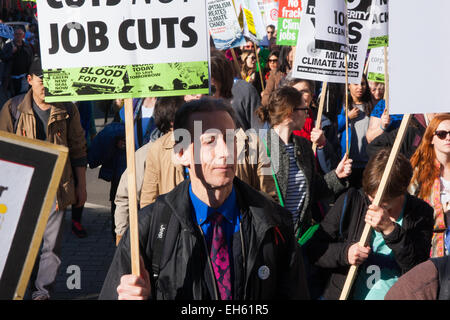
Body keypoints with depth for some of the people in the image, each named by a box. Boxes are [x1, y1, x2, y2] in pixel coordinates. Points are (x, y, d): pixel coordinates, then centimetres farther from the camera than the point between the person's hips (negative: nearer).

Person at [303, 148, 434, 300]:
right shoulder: (350, 201, 2)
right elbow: (312, 250, 4)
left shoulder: (421, 212, 2)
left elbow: (419, 269, -8)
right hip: (340, 294, 0)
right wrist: (344, 252, -14)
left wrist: (390, 229, -18)